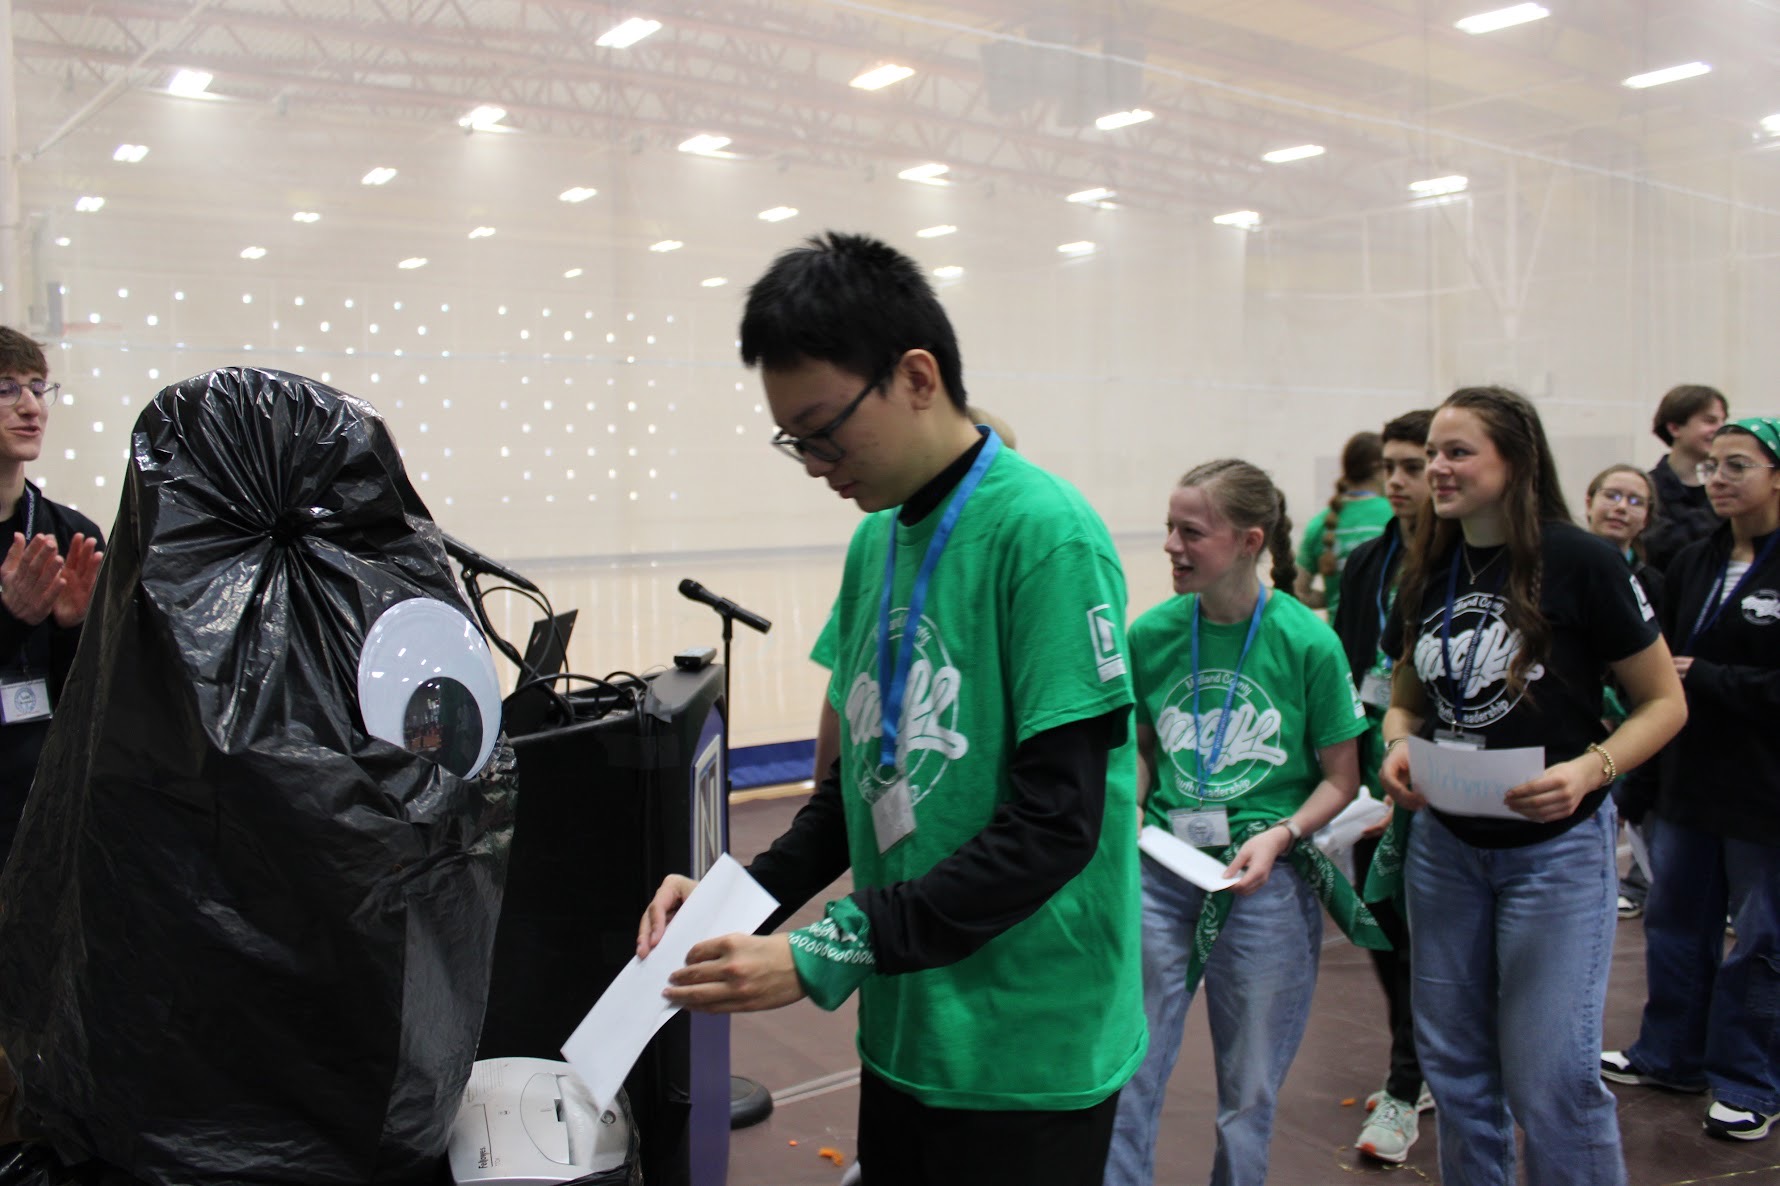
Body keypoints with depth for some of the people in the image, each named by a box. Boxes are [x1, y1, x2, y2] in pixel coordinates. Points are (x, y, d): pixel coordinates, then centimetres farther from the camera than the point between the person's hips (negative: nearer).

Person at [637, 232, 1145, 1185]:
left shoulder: (1045, 534, -17)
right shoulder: (874, 541, 6)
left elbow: (1054, 825, -21)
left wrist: (829, 953, -20)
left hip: (1027, 1050, -6)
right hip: (903, 1031, 7)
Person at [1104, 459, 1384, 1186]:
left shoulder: (1308, 642, -11)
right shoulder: (1151, 633, -4)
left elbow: (1341, 777, -2)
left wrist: (1279, 836, -17)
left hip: (1267, 882, -2)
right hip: (1161, 873, 2)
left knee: (1249, 1093, 14)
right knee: (1126, 1073, 7)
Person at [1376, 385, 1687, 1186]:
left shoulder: (1578, 562, -13)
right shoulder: (1427, 572, 4)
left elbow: (1665, 701, -7)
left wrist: (1592, 767, -24)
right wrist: (1398, 748, -6)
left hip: (1556, 847, -5)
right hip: (1444, 842, 5)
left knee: (1549, 1073, -3)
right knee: (1455, 1062, 14)